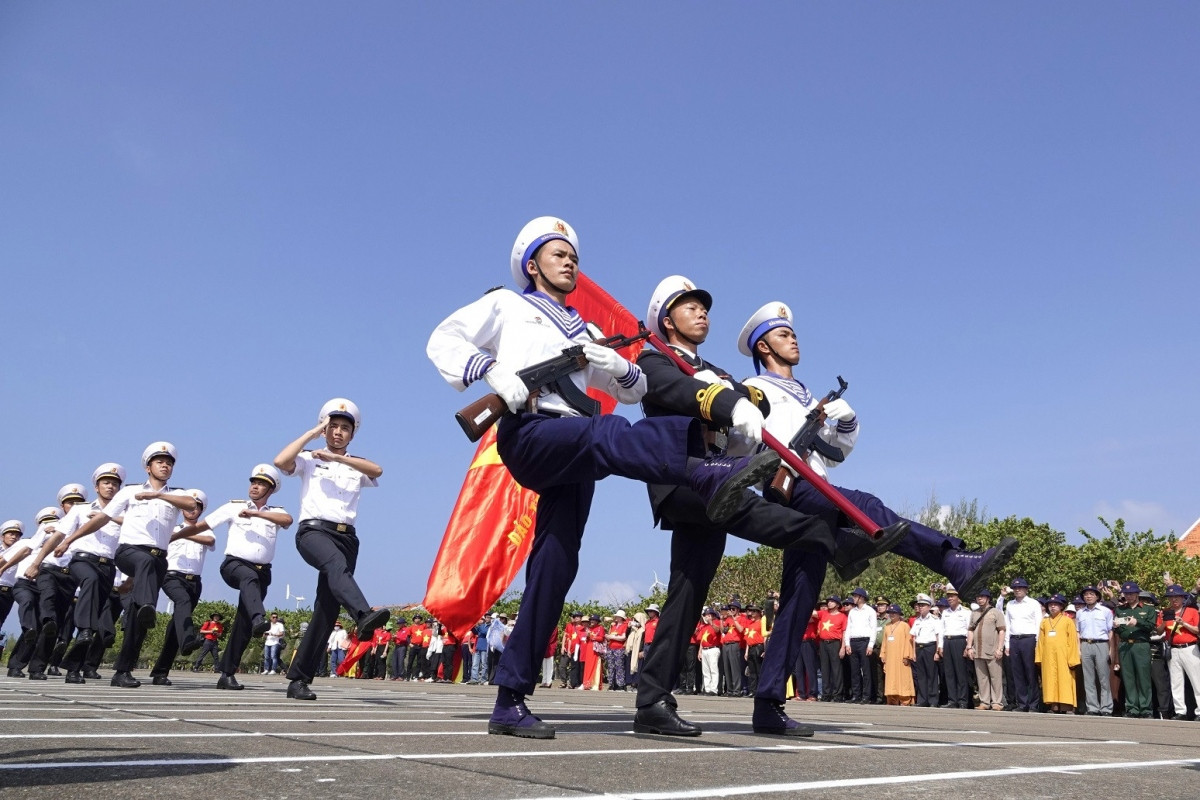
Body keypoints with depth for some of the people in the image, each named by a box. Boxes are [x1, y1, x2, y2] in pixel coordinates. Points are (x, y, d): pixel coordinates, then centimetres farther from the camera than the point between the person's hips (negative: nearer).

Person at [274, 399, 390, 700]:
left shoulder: (356, 467, 21)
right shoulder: (310, 459, 16)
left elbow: (377, 470, -3)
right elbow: (280, 461, -6)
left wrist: (336, 457, -12)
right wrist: (313, 432, 1)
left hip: (346, 536, 3)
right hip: (313, 530, -3)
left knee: (327, 609, -2)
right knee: (336, 563, -37)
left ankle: (299, 679, 3)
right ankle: (363, 615, -61)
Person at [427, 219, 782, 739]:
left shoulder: (583, 333, 35)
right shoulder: (505, 306, 20)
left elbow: (635, 391, 32)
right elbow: (444, 340, 8)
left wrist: (617, 366, 7)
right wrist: (491, 370, -12)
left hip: (570, 460, 5)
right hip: (528, 435, -5)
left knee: (555, 567, -5)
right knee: (605, 432, -36)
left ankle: (510, 701, -1)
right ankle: (710, 477, -60)